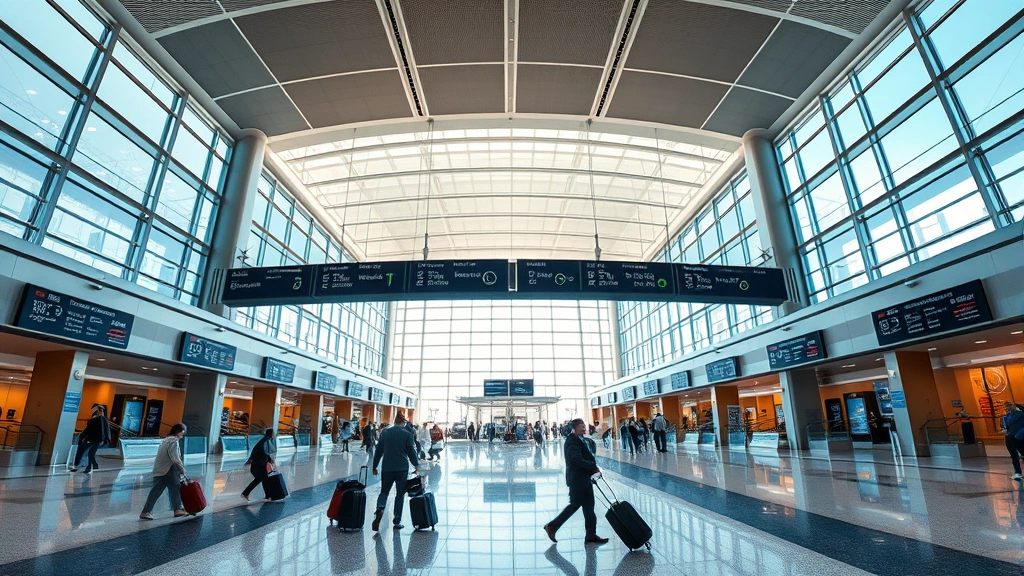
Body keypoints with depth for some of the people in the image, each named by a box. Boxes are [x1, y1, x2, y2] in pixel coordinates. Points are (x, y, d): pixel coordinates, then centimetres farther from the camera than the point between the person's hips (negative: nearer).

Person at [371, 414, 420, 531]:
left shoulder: (384, 433, 3)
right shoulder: (407, 434, -5)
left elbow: (378, 451, 7)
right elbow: (411, 452, -2)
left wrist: (374, 467, 16)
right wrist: (416, 464, 11)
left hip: (386, 468, 2)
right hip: (402, 468, -2)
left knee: (384, 491, 15)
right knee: (400, 494, 9)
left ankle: (380, 509, -13)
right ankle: (397, 521, 10)